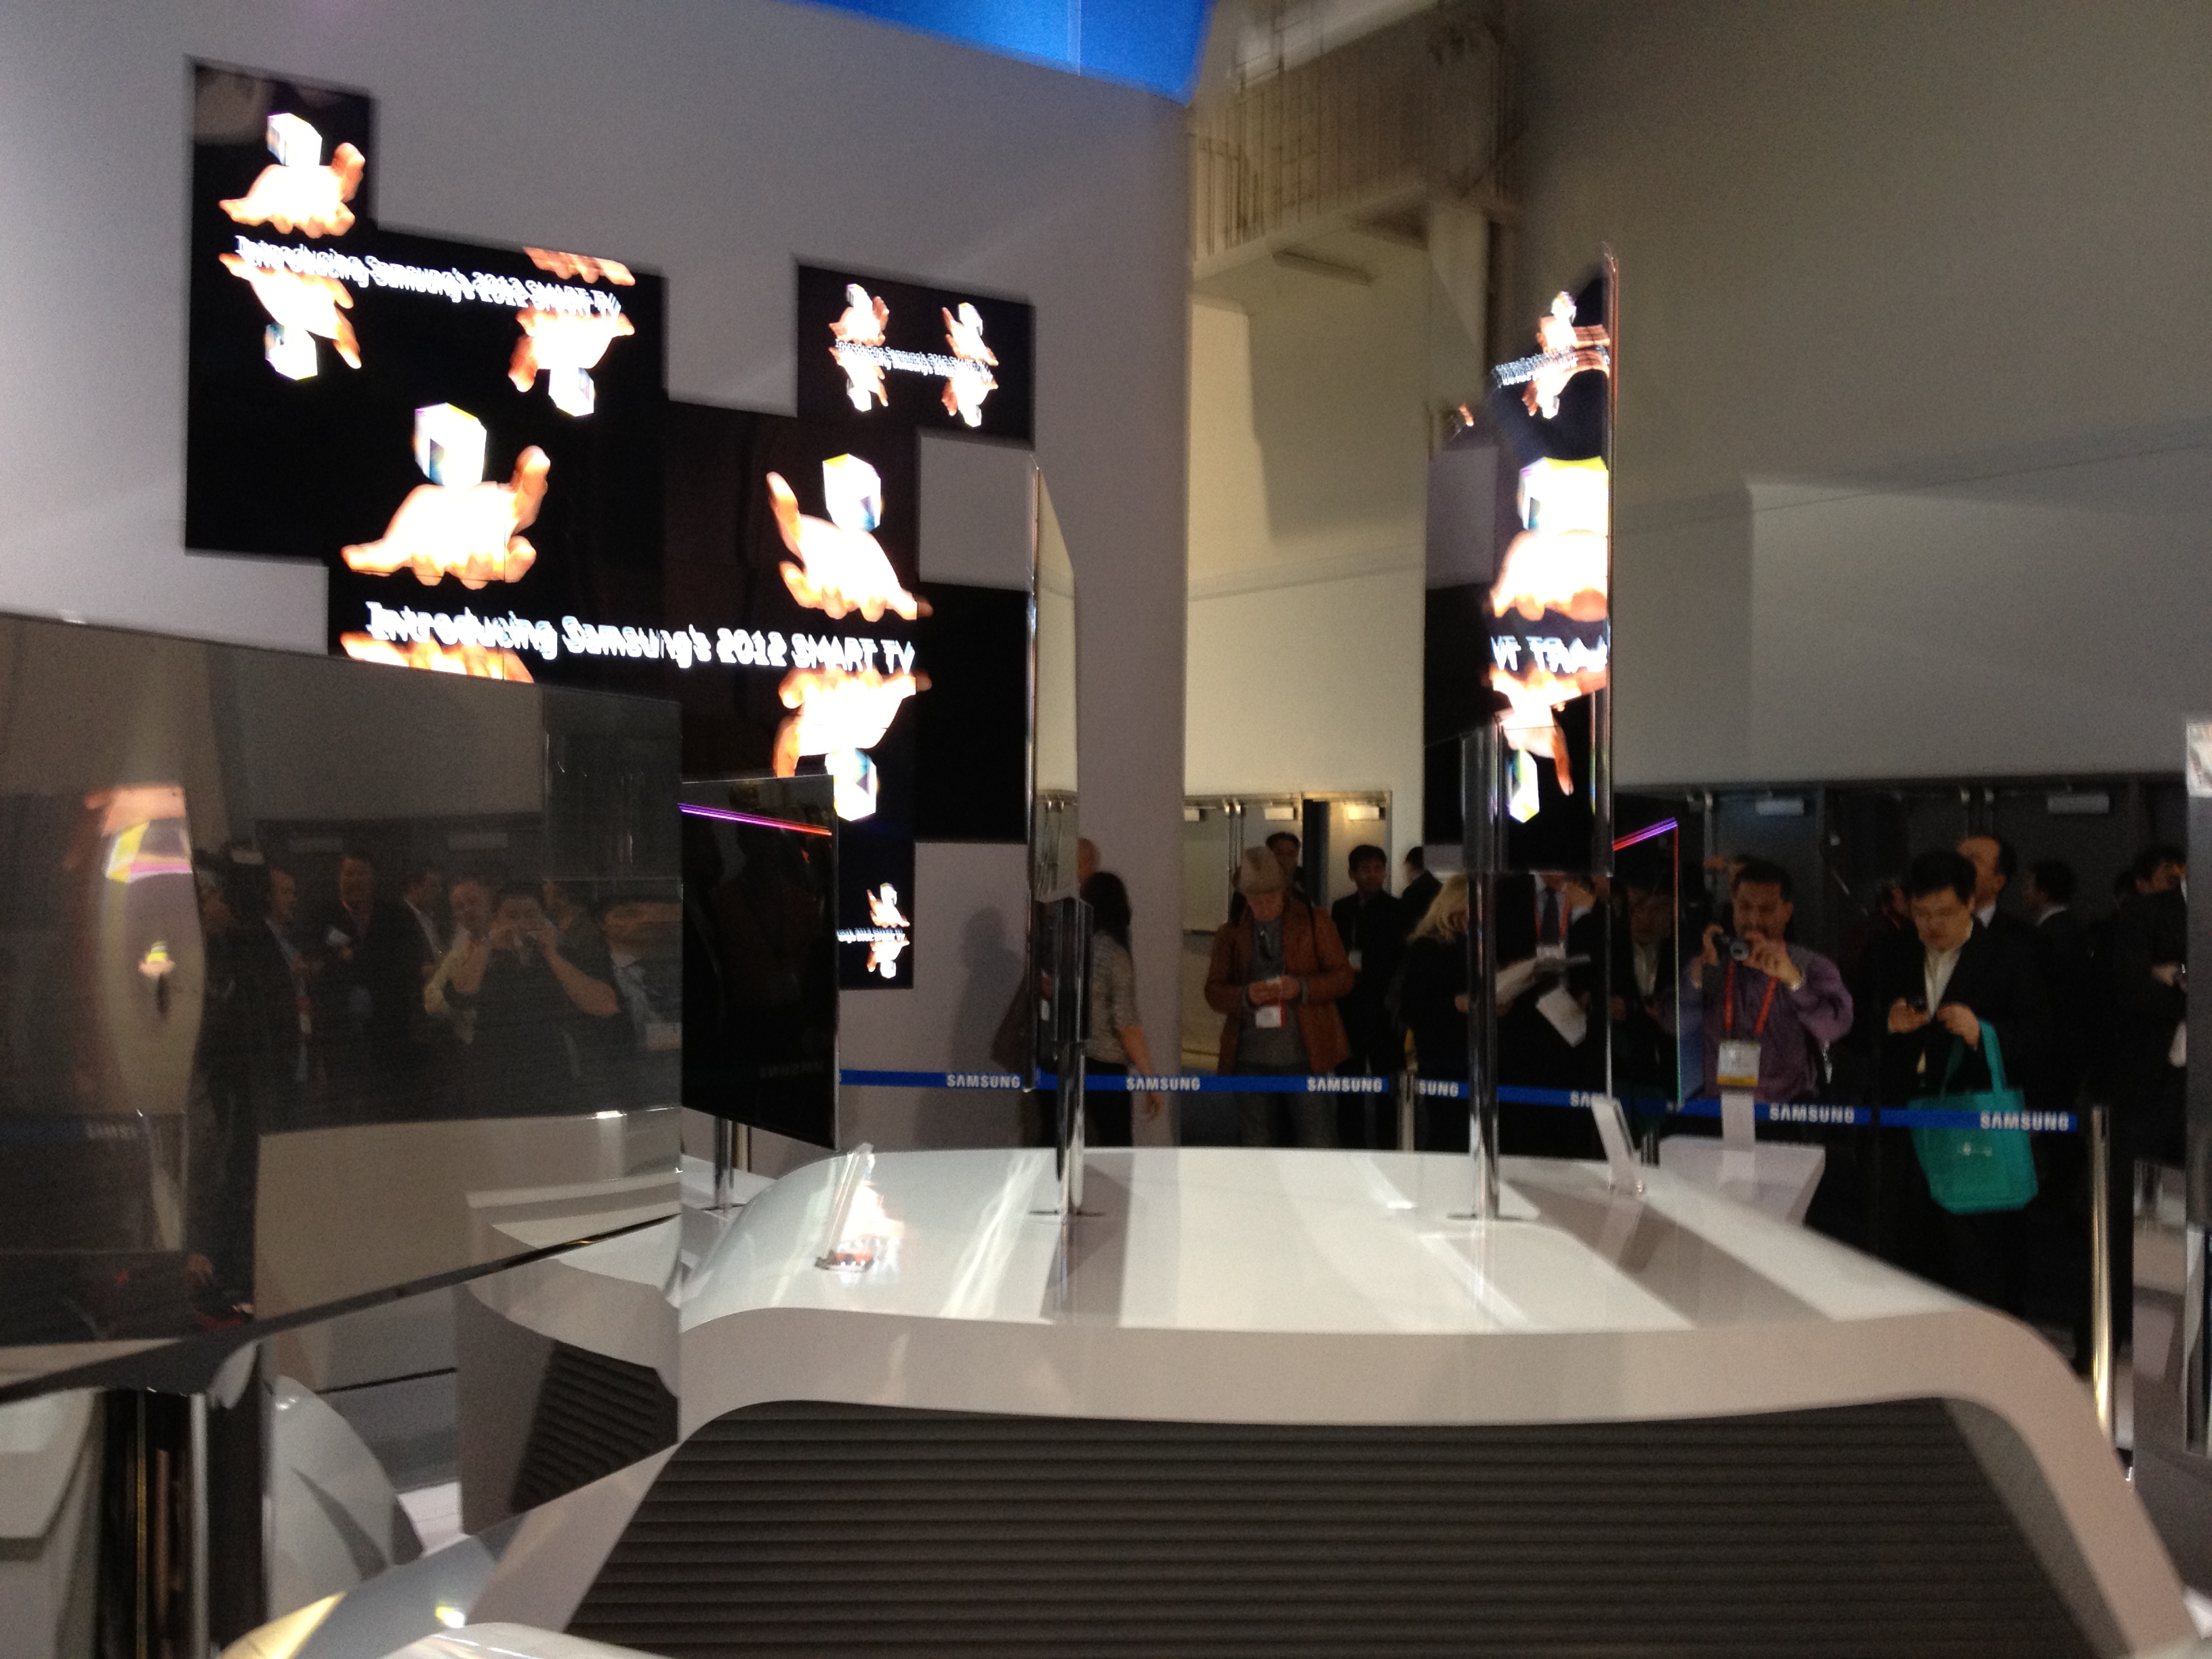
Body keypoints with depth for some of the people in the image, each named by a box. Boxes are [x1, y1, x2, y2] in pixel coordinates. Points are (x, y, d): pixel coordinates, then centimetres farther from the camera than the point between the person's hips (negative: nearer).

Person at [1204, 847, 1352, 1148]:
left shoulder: (1314, 922, 4)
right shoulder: (1231, 933, 9)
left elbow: (1343, 976, 3)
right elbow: (1214, 992, 6)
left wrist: (1302, 987, -16)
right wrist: (1245, 996, -16)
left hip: (1305, 1054, -2)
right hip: (1251, 1056, 2)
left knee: (1317, 1143, -2)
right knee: (1254, 1143, 9)